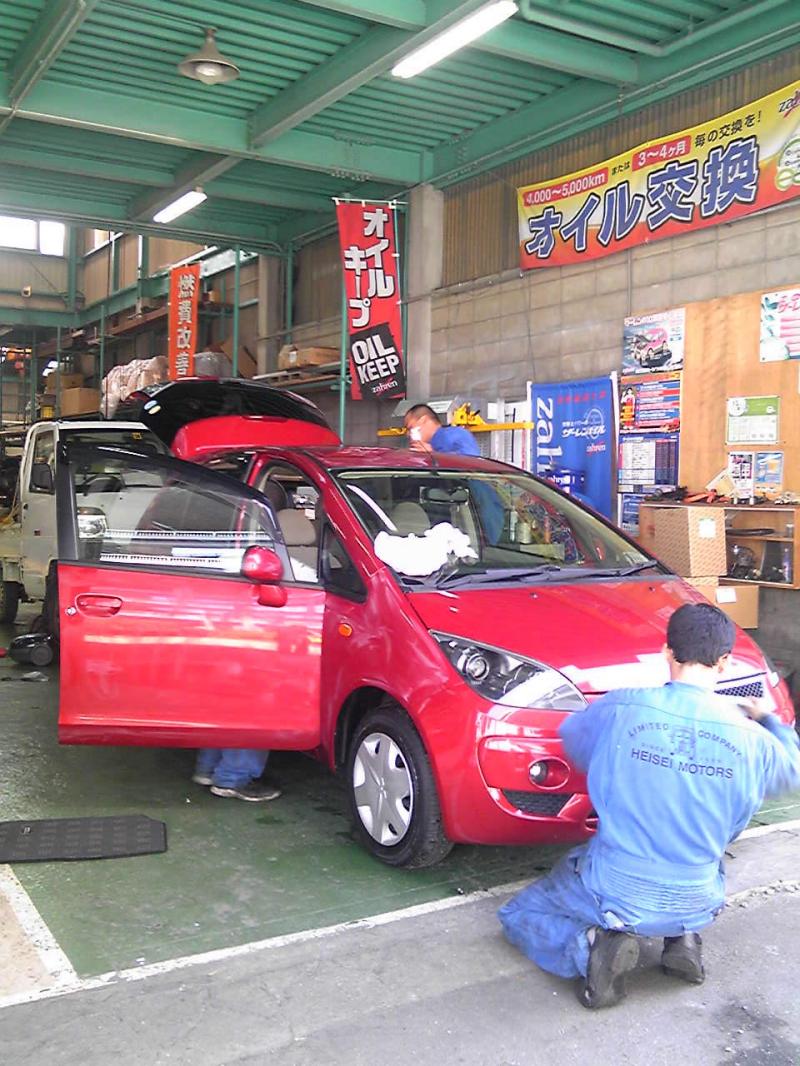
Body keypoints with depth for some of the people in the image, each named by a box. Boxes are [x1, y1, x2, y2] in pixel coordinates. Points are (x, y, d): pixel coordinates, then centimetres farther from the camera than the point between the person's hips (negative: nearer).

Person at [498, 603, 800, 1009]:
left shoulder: (622, 709, -17)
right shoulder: (752, 739, -12)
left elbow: (572, 740, 6)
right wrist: (764, 719, 31)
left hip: (615, 896, -3)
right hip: (696, 906, 4)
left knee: (517, 916, 20)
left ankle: (594, 946, -9)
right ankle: (683, 937, 12)